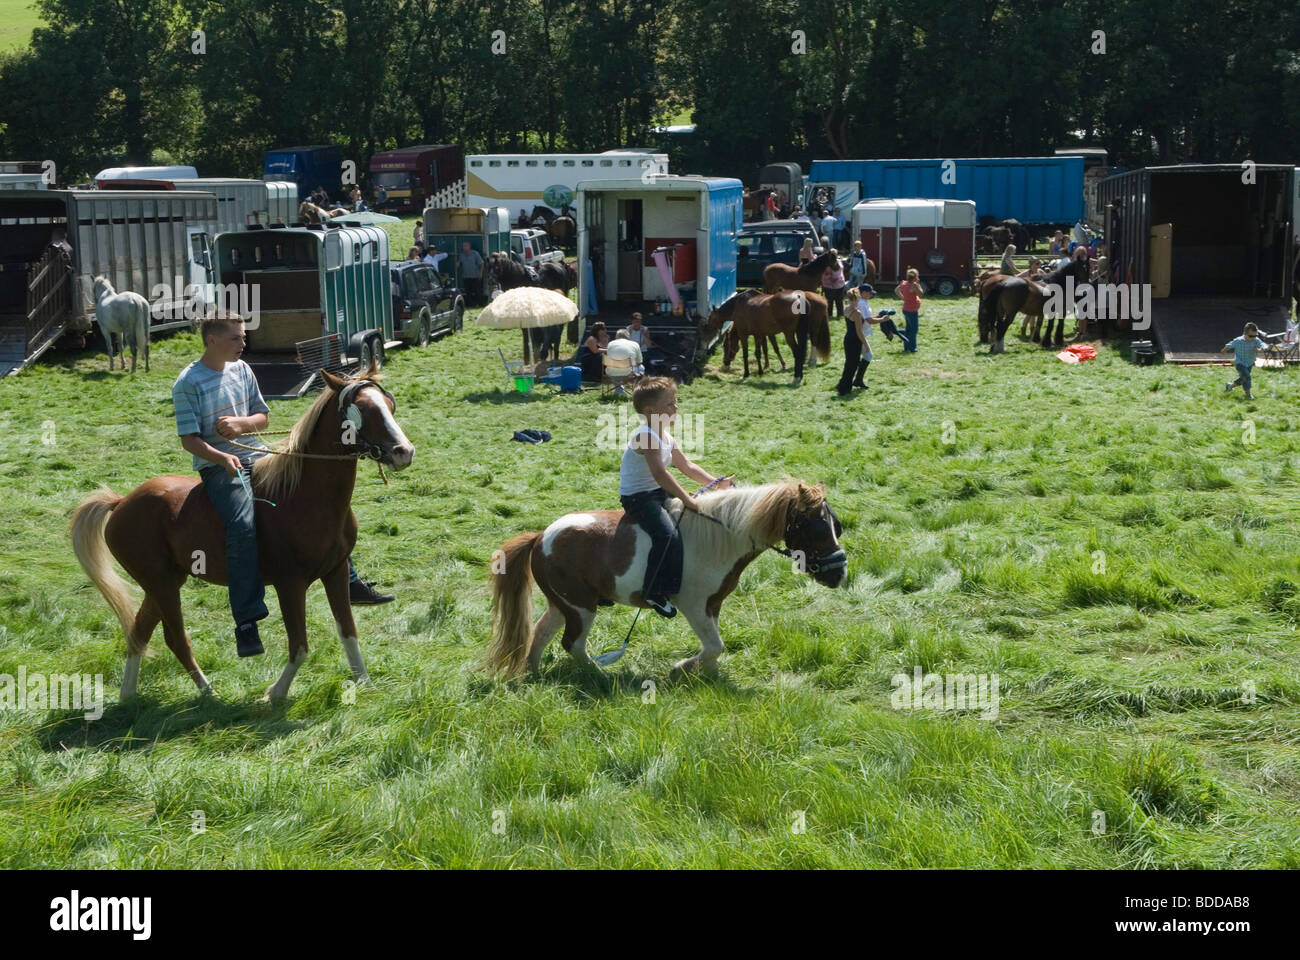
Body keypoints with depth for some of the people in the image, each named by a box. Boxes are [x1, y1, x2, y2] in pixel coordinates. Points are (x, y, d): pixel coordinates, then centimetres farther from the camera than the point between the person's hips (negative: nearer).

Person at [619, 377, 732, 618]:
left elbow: (687, 467, 18)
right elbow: (660, 474, -30)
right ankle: (654, 592, -27)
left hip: (658, 494, 10)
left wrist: (715, 482, 7)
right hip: (637, 497, -10)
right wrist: (686, 499, -32)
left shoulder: (665, 437, 11)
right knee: (667, 533, -30)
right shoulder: (646, 436, -20)